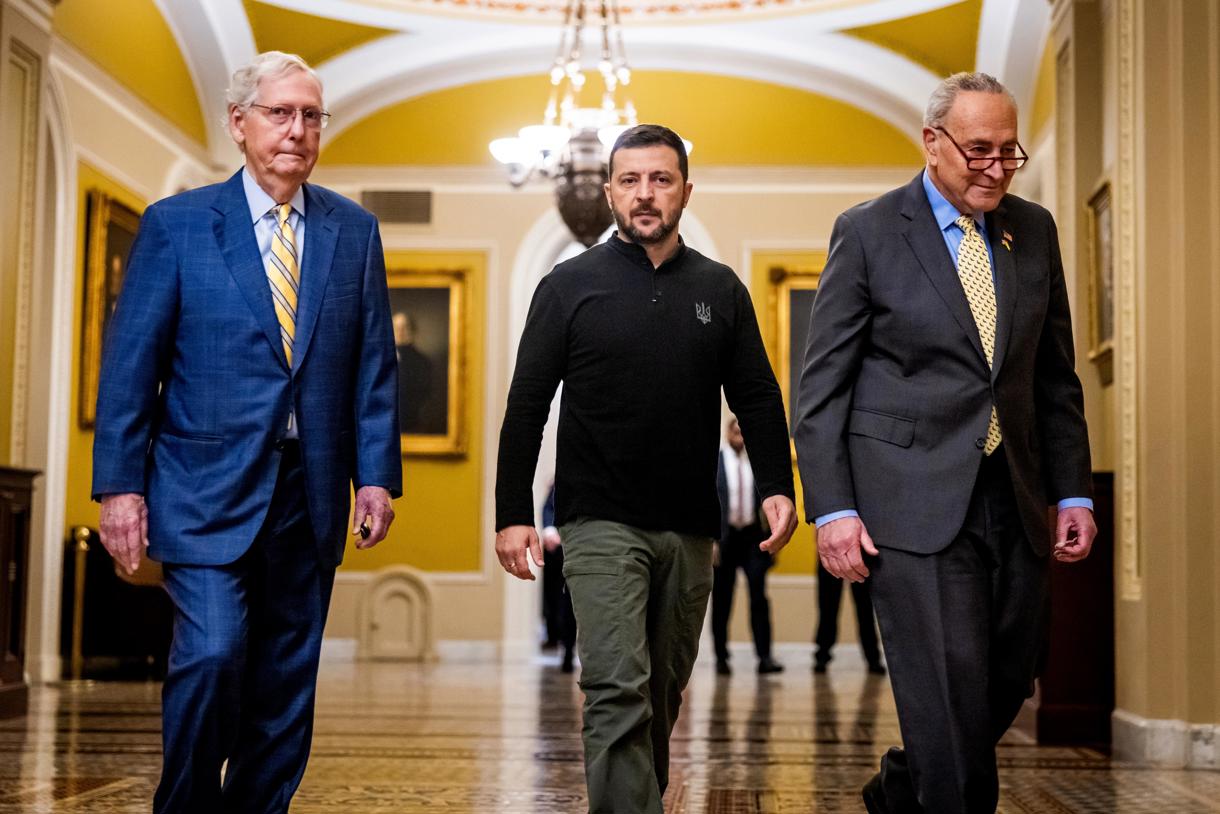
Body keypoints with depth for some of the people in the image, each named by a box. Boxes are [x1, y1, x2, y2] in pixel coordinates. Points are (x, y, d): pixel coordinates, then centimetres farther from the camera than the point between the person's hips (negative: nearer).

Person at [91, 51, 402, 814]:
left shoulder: (355, 231, 8)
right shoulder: (176, 224, 1)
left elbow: (374, 367, 8)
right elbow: (130, 365, -2)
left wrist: (377, 475, 0)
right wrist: (120, 484, -8)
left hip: (311, 492, 3)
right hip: (209, 488, -3)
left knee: (286, 684, 7)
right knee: (212, 654, -14)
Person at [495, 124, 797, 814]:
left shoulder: (721, 290, 9)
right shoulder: (571, 286, 1)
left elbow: (759, 397, 10)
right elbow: (526, 406, 0)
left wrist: (778, 488, -4)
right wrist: (513, 513, -6)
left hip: (690, 529, 4)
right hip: (602, 525, -3)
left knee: (664, 695, 14)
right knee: (618, 691, -14)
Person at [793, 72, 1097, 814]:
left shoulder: (1034, 231, 10)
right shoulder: (869, 232, -3)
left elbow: (1056, 376, 15)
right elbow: (823, 384, -3)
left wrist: (1074, 492, 9)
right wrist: (832, 509, -10)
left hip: (1013, 501, 5)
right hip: (916, 502, -5)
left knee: (1008, 685, 10)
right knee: (953, 699, -7)